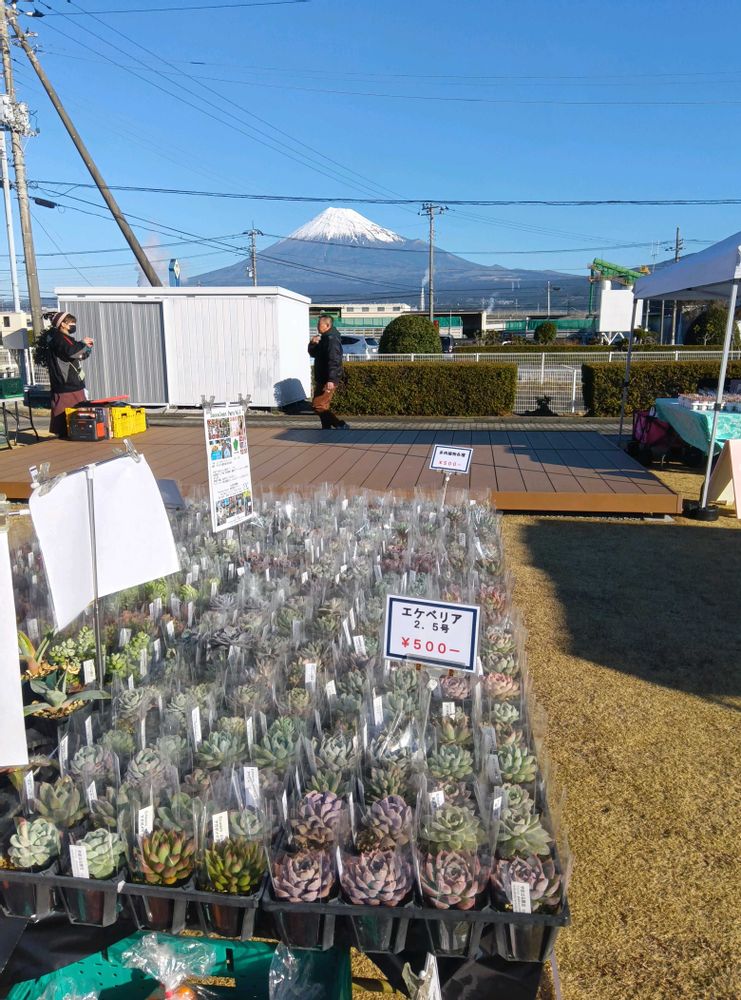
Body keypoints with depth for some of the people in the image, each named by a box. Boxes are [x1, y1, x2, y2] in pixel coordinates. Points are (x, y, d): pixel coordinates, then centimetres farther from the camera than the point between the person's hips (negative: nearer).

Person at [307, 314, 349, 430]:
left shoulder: (332, 339, -18)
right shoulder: (324, 338, 15)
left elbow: (334, 361, -27)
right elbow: (313, 353, 22)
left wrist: (331, 380, -34)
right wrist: (312, 343, 0)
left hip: (327, 380, -10)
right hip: (322, 379, 10)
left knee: (317, 406, -11)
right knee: (323, 406, 15)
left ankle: (340, 425, -10)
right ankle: (326, 428, 23)